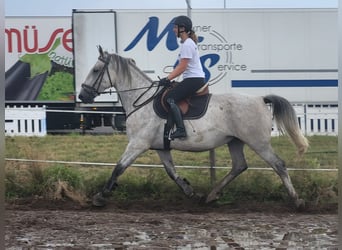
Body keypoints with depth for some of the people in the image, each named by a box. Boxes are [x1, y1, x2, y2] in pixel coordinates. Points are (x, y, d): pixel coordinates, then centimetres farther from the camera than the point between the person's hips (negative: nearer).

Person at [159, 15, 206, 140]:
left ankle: (180, 129, -28)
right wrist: (168, 78, 15)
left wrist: (168, 79, -15)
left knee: (169, 98, -19)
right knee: (170, 96, 13)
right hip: (194, 79, 11)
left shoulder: (187, 44, -12)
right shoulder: (187, 43, 19)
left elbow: (182, 67, -17)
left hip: (194, 79, -11)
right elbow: (180, 66, 22)